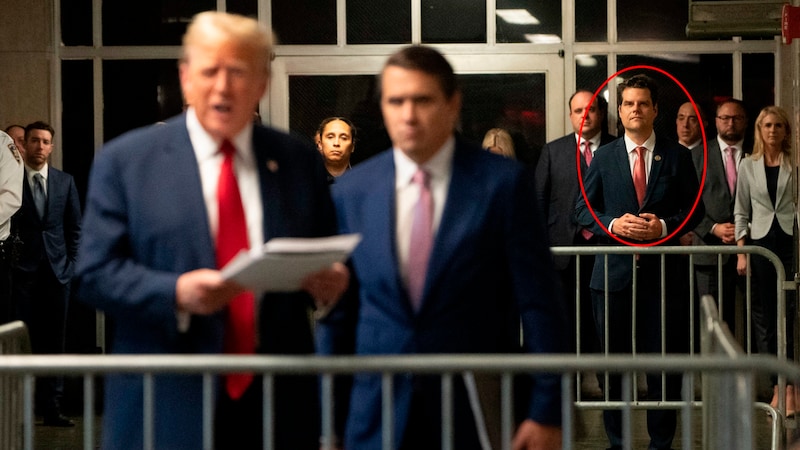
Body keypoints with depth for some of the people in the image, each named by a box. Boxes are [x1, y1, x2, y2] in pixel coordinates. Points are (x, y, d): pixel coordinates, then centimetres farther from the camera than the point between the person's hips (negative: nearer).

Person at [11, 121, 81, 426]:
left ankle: (51, 407, 7)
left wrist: (70, 262, 6)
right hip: (23, 271, -3)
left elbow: (75, 226, 14)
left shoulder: (65, 182, 11)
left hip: (57, 270, 3)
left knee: (54, 339, 4)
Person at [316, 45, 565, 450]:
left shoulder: (502, 182, -4)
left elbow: (538, 305, -3)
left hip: (477, 416, -2)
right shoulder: (350, 191, 4)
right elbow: (337, 314, 9)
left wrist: (546, 413, -6)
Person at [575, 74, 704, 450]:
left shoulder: (677, 156, 5)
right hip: (614, 273, 1)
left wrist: (664, 226, -13)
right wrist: (612, 224, -12)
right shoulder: (603, 157, 7)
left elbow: (694, 209, 5)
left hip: (664, 273, -1)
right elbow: (583, 208, 7)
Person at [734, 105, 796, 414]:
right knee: (766, 319, 4)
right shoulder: (748, 166, 9)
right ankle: (778, 387, 11)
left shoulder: (794, 165, 3)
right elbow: (741, 212, 10)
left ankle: (788, 389, -9)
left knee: (790, 317, -9)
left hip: (790, 241, -2)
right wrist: (741, 252, 3)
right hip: (761, 243, 2)